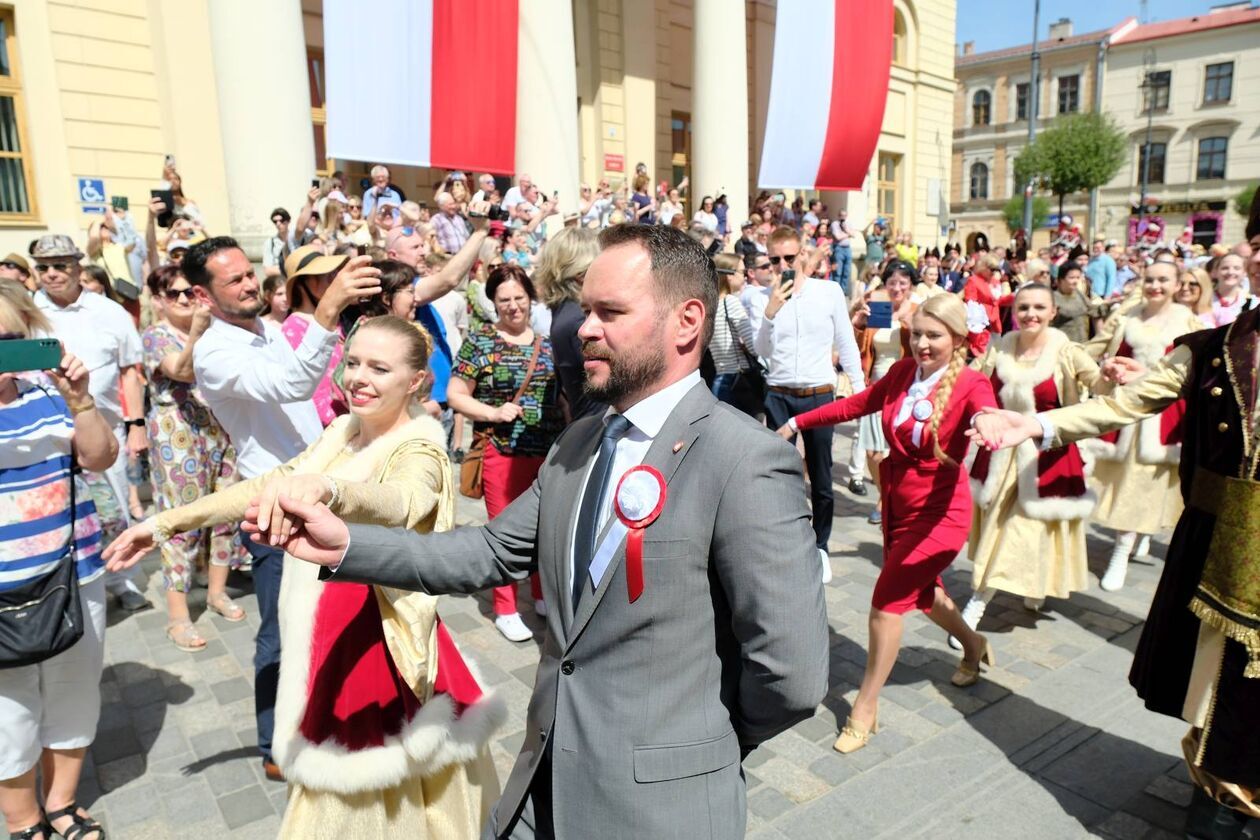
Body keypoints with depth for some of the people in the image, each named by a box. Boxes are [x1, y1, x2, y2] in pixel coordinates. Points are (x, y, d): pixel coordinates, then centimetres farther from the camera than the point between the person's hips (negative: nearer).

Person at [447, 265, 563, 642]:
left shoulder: (546, 343, 7)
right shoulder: (480, 341, -4)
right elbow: (455, 395, -5)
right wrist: (494, 413, -18)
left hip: (548, 451, 4)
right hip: (501, 452, -4)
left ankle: (542, 595, 34)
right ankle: (505, 609, 20)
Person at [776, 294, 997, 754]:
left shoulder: (970, 384, -18)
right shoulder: (902, 372, -3)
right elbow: (857, 404, 7)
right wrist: (797, 422, 8)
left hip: (938, 512, -6)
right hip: (897, 504, 6)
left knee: (887, 600, -6)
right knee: (919, 591, 24)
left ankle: (865, 708, 13)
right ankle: (974, 646, 55)